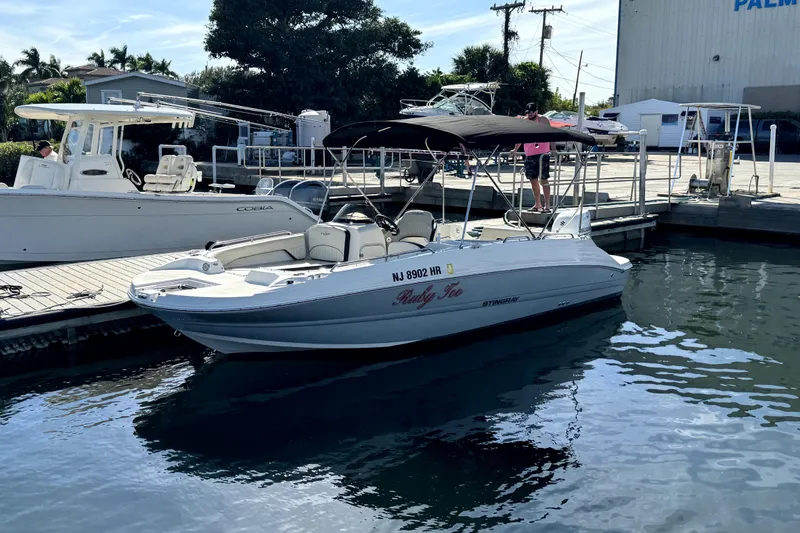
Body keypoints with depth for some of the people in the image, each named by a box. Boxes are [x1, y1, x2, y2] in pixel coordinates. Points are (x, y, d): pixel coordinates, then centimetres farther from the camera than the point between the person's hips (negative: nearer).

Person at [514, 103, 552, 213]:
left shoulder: (543, 120, -3)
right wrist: (515, 150, 26)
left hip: (542, 154, -6)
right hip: (529, 155, 7)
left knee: (543, 179, -8)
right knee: (533, 180, 11)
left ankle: (547, 206, -7)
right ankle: (537, 204, 23)